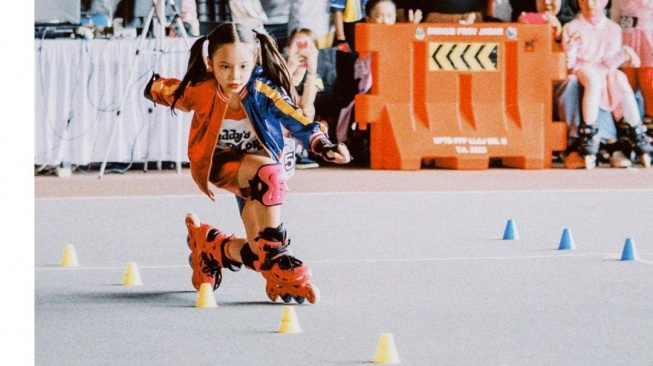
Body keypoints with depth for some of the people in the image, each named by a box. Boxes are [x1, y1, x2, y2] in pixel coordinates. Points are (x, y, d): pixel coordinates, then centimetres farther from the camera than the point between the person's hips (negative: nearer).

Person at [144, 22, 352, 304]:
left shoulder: (262, 91, -24)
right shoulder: (200, 90, -20)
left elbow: (298, 122, -36)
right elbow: (155, 89, 0)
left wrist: (324, 147, -48)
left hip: (253, 176, 2)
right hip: (220, 164, -2)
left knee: (258, 251, -8)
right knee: (266, 172, -35)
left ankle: (208, 244, 24)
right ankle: (276, 257, -27)